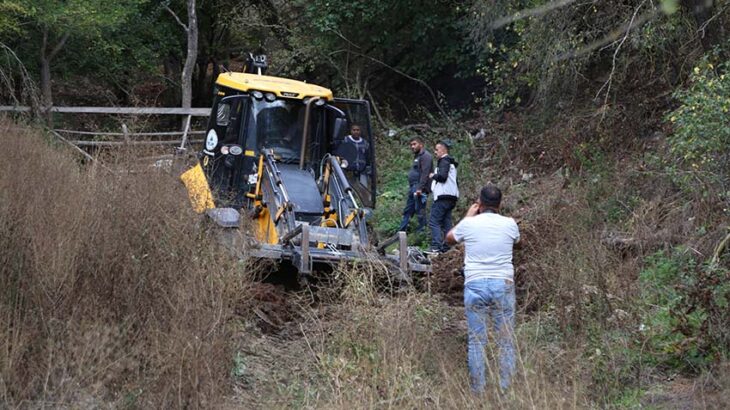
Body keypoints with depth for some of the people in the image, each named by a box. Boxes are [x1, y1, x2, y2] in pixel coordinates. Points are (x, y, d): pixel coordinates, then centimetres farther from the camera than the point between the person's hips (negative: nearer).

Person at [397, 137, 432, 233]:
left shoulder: (425, 156, -10)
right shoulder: (417, 156, 22)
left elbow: (425, 174, -19)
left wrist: (420, 188, -25)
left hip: (419, 189, -11)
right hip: (413, 188, 11)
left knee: (420, 211, -7)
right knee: (407, 211, 11)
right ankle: (401, 231, 15)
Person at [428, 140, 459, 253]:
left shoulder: (444, 161, -8)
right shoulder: (450, 162, 24)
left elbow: (442, 176, -20)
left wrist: (433, 175, -4)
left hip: (443, 196, -10)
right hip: (451, 197, 10)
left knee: (434, 222, -11)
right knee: (446, 223, 10)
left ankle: (436, 247, -18)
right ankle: (446, 247, 10)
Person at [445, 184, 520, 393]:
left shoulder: (468, 224, -2)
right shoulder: (509, 224, 0)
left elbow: (449, 238, 19)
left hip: (475, 285, 0)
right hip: (503, 285, 1)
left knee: (476, 341, 6)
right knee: (506, 341, 7)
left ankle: (478, 390, 7)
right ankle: (506, 389, 7)